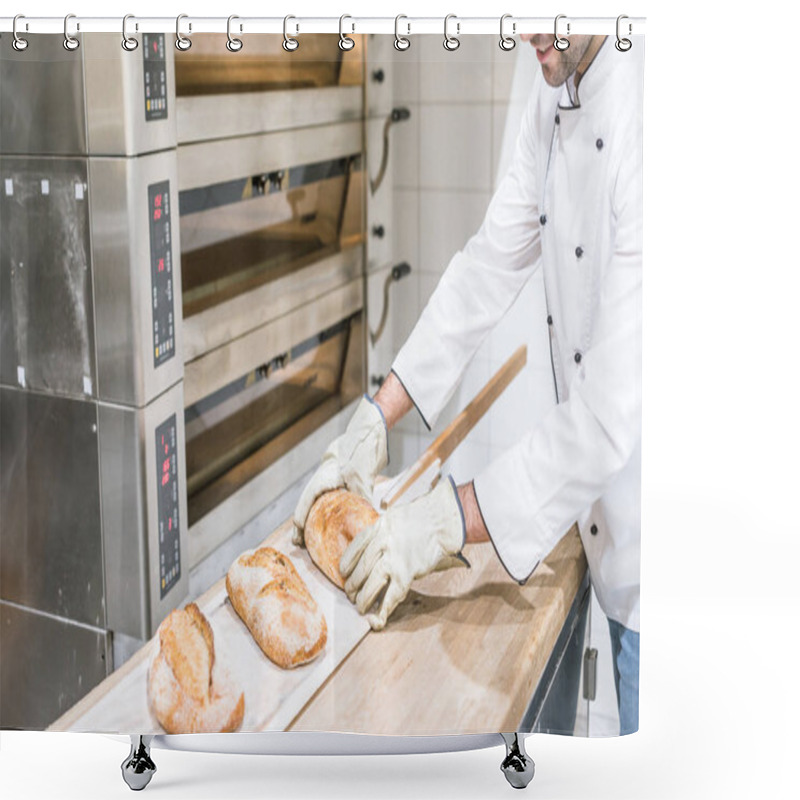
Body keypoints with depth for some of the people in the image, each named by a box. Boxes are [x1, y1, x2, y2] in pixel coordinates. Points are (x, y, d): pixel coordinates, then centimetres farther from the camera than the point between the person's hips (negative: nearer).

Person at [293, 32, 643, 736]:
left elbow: (612, 411, -30)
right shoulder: (556, 100, 0)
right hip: (607, 528, 8)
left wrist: (447, 523, -26)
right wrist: (377, 418, 0)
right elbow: (490, 265, 6)